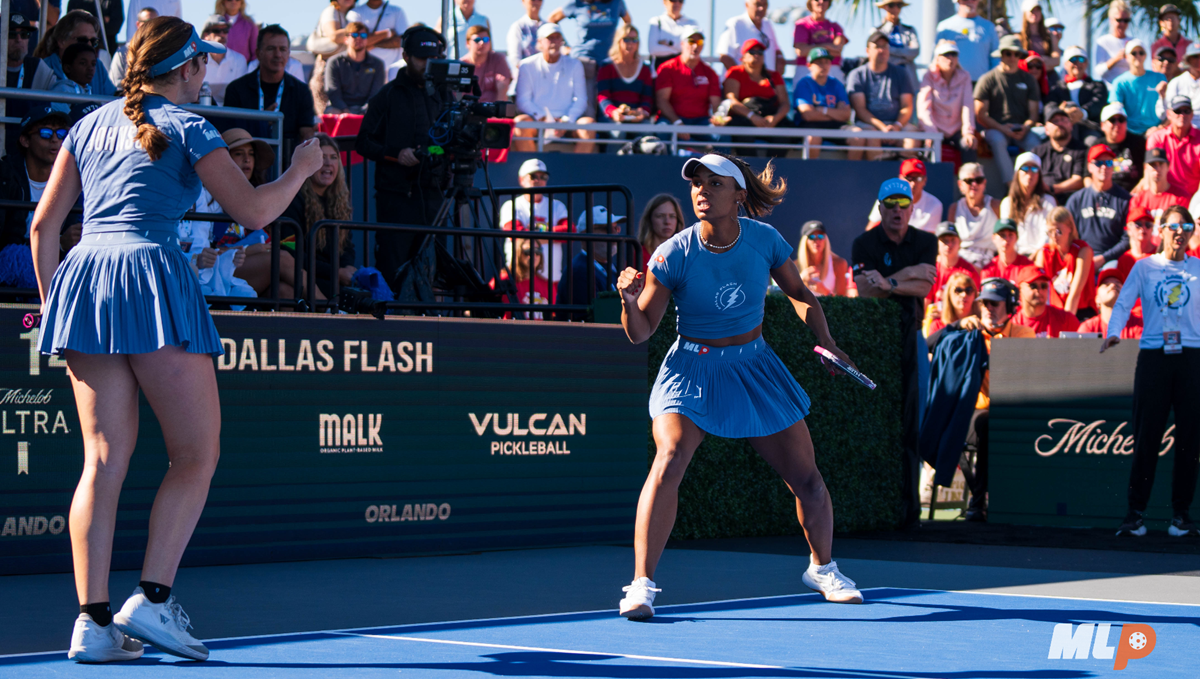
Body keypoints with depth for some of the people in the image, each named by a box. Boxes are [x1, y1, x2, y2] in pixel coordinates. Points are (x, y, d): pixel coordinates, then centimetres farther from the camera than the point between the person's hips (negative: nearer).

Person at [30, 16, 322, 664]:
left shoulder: (90, 125, 20)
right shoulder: (185, 128, 4)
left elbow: (43, 228, 18)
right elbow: (254, 210, -2)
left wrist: (54, 304, 26)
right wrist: (300, 169, 15)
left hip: (81, 275, 6)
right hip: (152, 276, -6)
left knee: (104, 459, 5)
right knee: (197, 455, 2)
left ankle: (93, 621, -2)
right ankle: (152, 599, -9)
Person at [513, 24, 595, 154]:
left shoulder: (574, 65, 14)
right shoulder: (527, 66, 9)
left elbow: (580, 99, 7)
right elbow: (523, 101, 1)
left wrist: (566, 121, -11)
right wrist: (543, 118, -15)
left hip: (567, 120, 1)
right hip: (537, 121, -1)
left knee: (589, 123, -29)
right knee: (520, 121, -34)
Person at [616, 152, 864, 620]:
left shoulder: (764, 239, -9)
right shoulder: (673, 255, -16)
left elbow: (800, 294, 8)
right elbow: (641, 333, -12)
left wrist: (825, 340, -5)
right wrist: (630, 300, -31)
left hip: (754, 366, 3)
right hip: (692, 368, -3)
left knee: (807, 478, 6)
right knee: (669, 461, -27)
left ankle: (822, 569, 33)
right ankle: (641, 586, -23)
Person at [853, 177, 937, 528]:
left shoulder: (925, 242, 8)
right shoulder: (864, 243, 3)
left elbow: (924, 287, -5)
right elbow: (864, 288, -11)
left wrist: (889, 282, -17)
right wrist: (910, 274, -10)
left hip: (908, 334, 1)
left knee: (908, 422, -5)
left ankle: (908, 502, -3)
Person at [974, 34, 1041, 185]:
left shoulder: (1028, 80, 15)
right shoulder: (988, 80, 7)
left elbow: (1033, 113, 12)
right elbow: (980, 115, 3)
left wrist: (1025, 128, -10)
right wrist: (1002, 128, -12)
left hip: (1022, 130, 2)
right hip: (995, 128, -2)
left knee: (1034, 143, -32)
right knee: (998, 141, -37)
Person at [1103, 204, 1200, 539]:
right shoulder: (1144, 267, 9)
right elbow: (1123, 302, -2)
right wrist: (1113, 332, -18)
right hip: (1153, 357, -1)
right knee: (1146, 436, -3)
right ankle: (1135, 512, 1)